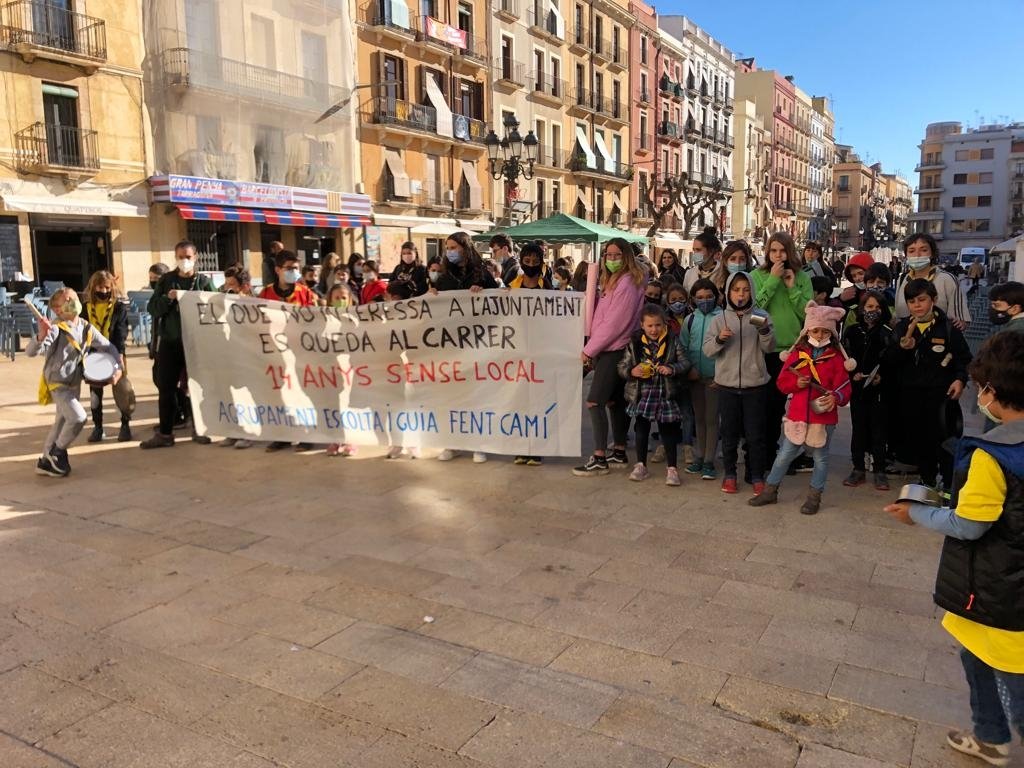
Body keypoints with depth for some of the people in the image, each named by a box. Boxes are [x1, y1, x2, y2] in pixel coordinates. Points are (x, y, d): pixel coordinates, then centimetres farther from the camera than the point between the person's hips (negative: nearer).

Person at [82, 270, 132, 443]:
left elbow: (121, 331, -9)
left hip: (114, 355, -3)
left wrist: (119, 353, -19)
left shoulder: (119, 306, -2)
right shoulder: (86, 308, 5)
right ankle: (97, 427, 18)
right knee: (95, 392, 8)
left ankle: (125, 425, 12)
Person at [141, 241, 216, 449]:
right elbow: (152, 308, 4)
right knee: (166, 387, 4)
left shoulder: (204, 281, 3)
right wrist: (168, 298, -13)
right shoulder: (166, 280, 8)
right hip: (169, 342, 2)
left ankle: (198, 429, 17)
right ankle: (164, 433, 12)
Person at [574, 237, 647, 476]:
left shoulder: (626, 284, -14)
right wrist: (592, 350, 8)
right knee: (614, 401, 13)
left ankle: (599, 458, -7)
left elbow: (614, 324, -18)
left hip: (614, 350, -9)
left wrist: (589, 350, -12)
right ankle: (619, 452, 21)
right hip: (609, 350, 9)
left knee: (594, 402, -11)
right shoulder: (610, 281, 15)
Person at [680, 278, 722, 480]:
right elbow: (683, 347, 6)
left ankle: (709, 461, 9)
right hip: (695, 377, 4)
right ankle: (698, 457, 23)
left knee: (712, 419, 2)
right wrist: (689, 369, -6)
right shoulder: (690, 319, 5)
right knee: (699, 418, 13)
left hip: (714, 378, -4)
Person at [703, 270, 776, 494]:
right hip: (727, 384, 1)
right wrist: (719, 339, -21)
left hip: (754, 384, -1)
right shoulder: (719, 320, 2)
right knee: (729, 433, 10)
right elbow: (708, 350, -2)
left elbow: (769, 348, -5)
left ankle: (757, 476, 16)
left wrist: (765, 330, -23)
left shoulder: (761, 317, 1)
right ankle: (729, 474, 22)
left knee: (755, 434, 4)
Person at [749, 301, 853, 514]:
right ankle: (770, 491, 22)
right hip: (797, 414, 2)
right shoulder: (797, 354, 3)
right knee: (784, 455, 11)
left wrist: (836, 397, -29)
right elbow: (782, 382, 2)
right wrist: (796, 383, -18)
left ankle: (814, 497, 24)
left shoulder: (837, 358, -3)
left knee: (821, 457, 10)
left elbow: (844, 387, -8)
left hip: (824, 417, -2)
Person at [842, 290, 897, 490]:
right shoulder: (852, 331, 5)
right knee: (858, 427, 8)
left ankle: (879, 471, 11)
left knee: (879, 429, 2)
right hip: (857, 386, 2)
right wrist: (853, 373, -9)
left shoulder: (887, 333, 0)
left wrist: (882, 376, -18)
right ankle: (858, 469, 17)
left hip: (880, 388, -2)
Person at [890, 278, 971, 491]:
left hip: (940, 394, -3)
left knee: (942, 440, -3)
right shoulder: (902, 327, 4)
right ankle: (927, 479, 29)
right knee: (918, 439, 12)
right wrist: (903, 347, -21)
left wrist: (960, 379, -12)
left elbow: (964, 358, 2)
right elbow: (892, 361, -2)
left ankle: (949, 483, 10)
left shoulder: (948, 327, -4)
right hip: (910, 394, 3)